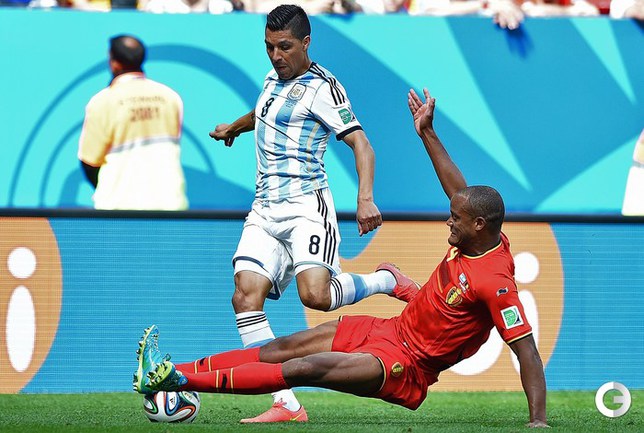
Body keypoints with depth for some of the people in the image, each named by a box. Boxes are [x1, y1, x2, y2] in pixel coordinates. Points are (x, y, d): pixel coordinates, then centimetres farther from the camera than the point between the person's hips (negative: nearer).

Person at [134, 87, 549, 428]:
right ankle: (173, 371, 0)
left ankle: (177, 381, -25)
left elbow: (527, 351, -27)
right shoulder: (484, 239, 0)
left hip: (407, 370, -9)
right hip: (392, 329, 9)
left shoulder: (495, 283, -25)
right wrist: (427, 133, 18)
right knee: (286, 348, 1)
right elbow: (460, 191, 16)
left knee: (306, 368, -21)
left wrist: (538, 420, -33)